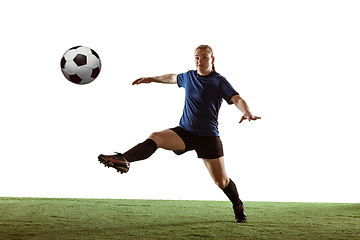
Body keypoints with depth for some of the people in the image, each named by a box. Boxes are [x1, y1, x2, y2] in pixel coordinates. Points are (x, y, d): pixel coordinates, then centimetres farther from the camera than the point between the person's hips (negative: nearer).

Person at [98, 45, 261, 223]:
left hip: (208, 137, -3)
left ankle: (238, 207, 29)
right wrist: (151, 79, 43)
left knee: (222, 181, 1)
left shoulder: (219, 82, -6)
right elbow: (173, 78, 32)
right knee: (155, 138, -26)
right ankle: (124, 160, -44)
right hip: (183, 132, 4)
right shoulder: (189, 77, 10)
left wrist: (247, 112, -41)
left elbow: (236, 99, -21)